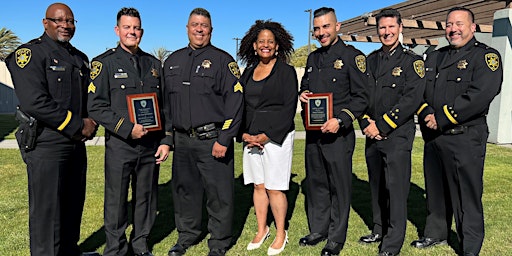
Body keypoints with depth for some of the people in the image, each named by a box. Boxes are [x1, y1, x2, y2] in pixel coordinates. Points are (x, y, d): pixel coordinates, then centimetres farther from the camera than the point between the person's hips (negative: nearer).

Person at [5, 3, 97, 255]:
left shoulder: (80, 58, 16)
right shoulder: (31, 53, -7)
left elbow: (90, 97, 20)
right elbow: (34, 102, -19)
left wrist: (92, 123, -1)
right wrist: (77, 126, -16)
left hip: (77, 143, 8)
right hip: (45, 143, -7)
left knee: (74, 203, 17)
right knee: (46, 208, 0)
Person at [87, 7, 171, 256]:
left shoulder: (154, 64, 11)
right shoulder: (104, 63, 0)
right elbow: (96, 107, -8)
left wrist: (166, 140, 5)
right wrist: (128, 128, -16)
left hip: (151, 146, 4)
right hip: (119, 146, -3)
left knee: (146, 198, 12)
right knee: (116, 200, 5)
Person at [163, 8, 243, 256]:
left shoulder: (223, 60, -2)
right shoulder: (173, 61, 15)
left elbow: (235, 102, -9)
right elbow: (165, 100, 19)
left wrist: (224, 140, -14)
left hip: (213, 140, -5)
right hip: (182, 140, 5)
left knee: (219, 193, 2)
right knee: (184, 190, 15)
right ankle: (187, 235, 35)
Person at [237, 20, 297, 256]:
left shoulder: (286, 71, -2)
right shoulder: (248, 72, 12)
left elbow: (289, 108, -9)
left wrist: (266, 136, -14)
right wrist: (244, 133, -4)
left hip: (276, 137, -5)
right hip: (251, 138, 5)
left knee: (274, 189, -1)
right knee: (258, 186, 11)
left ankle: (280, 234, 16)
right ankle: (262, 230, 27)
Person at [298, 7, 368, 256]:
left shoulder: (352, 56, -4)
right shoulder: (313, 58, 15)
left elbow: (361, 97, -9)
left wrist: (340, 120, -21)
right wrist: (302, 94, 2)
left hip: (338, 133, -6)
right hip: (313, 132, 7)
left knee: (339, 186, 4)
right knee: (315, 182, 14)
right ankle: (318, 230, 30)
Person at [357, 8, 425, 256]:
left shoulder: (412, 61, -2)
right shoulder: (370, 60, 14)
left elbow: (412, 99, -12)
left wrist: (382, 126, -15)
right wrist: (366, 123, -5)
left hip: (397, 135, -5)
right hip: (372, 134, 5)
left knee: (396, 186, -2)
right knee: (376, 184, 13)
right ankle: (379, 229, 28)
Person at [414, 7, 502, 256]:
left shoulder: (486, 56, -2)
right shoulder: (434, 57, 18)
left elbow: (481, 94, -17)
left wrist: (442, 118, -17)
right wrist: (426, 113, -9)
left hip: (466, 139, -6)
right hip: (433, 137, 6)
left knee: (467, 195, 1)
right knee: (434, 190, 16)